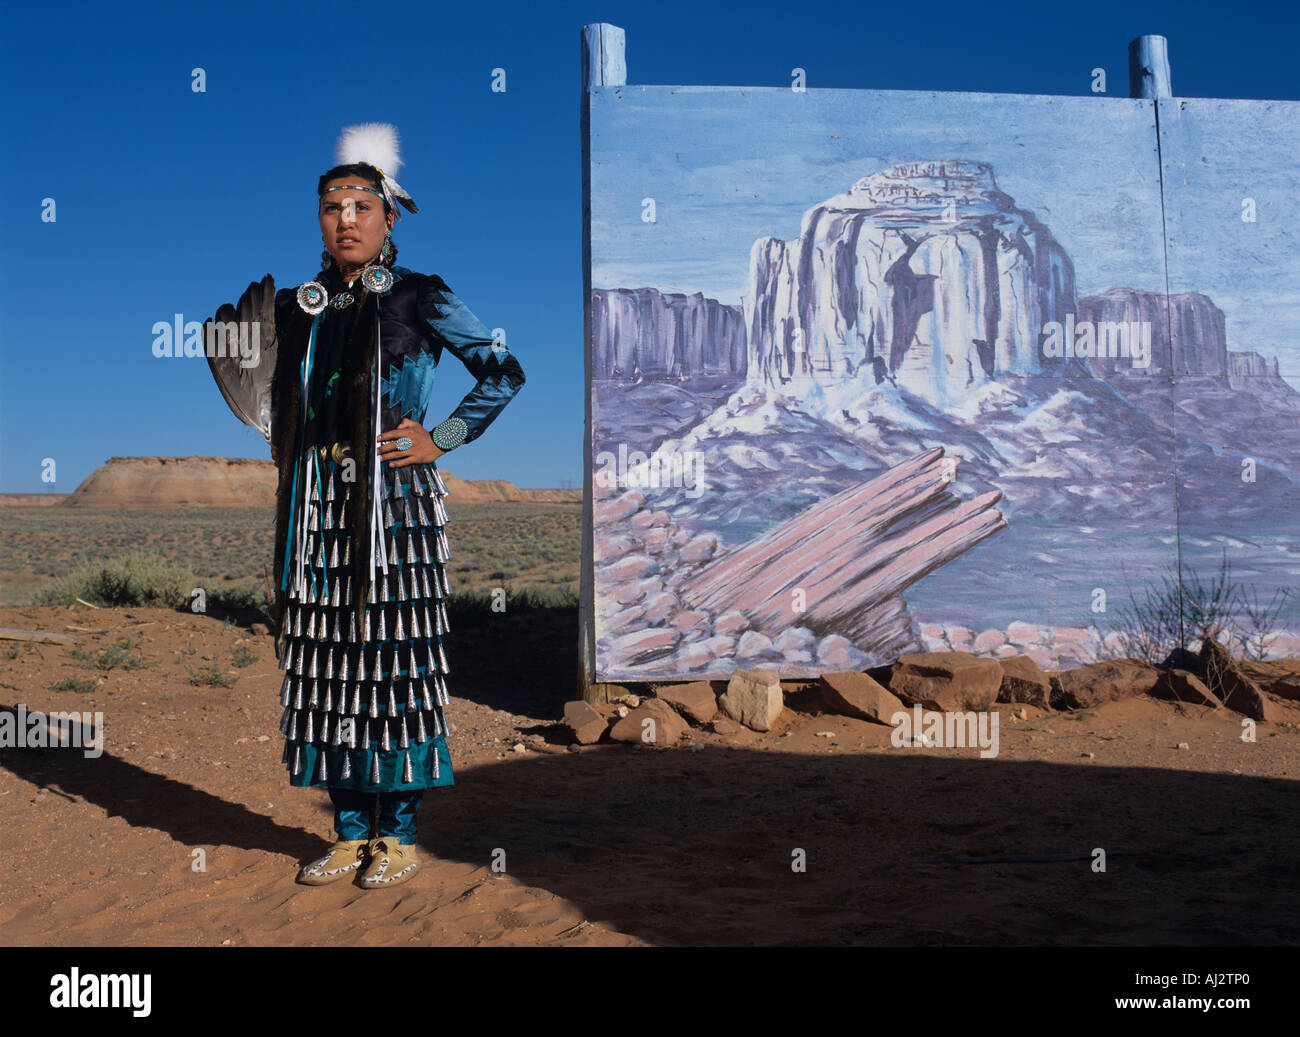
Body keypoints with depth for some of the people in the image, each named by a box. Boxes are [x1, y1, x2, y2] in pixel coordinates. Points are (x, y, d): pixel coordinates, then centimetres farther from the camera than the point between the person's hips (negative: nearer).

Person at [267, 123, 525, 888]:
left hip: (396, 502, -5)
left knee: (396, 657, -2)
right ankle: (352, 832, 19)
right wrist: (290, 463, 12)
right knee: (328, 660, 6)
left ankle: (399, 836, 12)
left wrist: (440, 439, -5)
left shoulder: (420, 300, -2)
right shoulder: (300, 307, 13)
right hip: (320, 505, 5)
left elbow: (505, 374, -1)